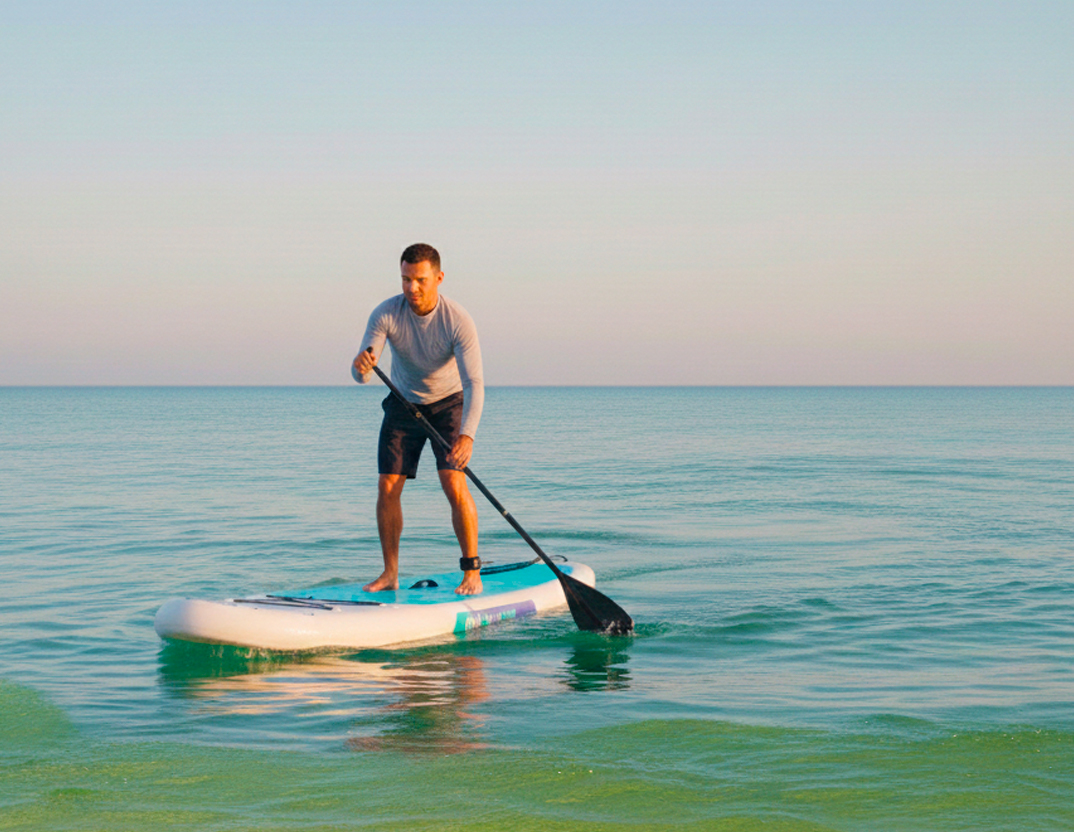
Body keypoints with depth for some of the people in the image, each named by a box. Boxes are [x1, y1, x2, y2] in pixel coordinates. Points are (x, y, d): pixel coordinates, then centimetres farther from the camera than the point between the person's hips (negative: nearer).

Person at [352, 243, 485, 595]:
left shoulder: (458, 321, -27)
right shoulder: (386, 315, -21)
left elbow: (474, 384, -33)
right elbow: (361, 374, -27)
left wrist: (467, 435, -48)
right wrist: (361, 366, -53)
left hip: (448, 403, -3)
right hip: (403, 404, 3)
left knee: (454, 483, -18)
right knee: (387, 487, -4)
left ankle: (472, 572, -8)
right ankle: (390, 573, 8)